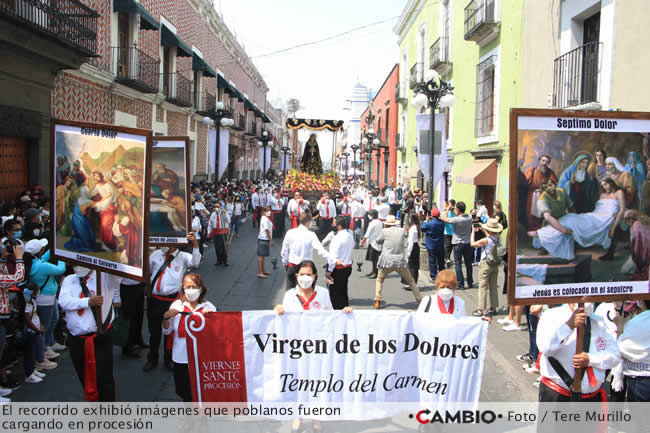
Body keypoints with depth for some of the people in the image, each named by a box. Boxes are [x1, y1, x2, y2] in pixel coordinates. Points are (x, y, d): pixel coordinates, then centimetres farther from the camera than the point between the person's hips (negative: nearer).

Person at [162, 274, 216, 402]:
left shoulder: (209, 307, -3)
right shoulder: (177, 305, 1)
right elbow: (166, 331, 6)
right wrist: (166, 318, -11)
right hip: (181, 358, 2)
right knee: (184, 393, 13)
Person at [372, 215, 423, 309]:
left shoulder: (385, 231, -4)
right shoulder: (402, 231, 3)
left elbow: (377, 241, 13)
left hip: (387, 262, -1)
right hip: (400, 262, 1)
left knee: (379, 280, 19)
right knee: (411, 281, 17)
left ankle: (377, 301, 7)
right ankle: (419, 299, 16)